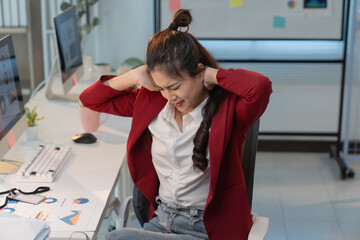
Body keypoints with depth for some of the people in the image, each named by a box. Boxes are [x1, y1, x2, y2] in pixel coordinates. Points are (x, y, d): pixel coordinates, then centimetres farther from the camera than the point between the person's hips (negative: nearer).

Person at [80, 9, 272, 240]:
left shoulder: (228, 107, -12)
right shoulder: (151, 102, 4)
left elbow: (261, 86, -34)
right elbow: (90, 99, 12)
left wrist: (212, 75, -18)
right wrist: (135, 76, -3)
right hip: (160, 220, 6)